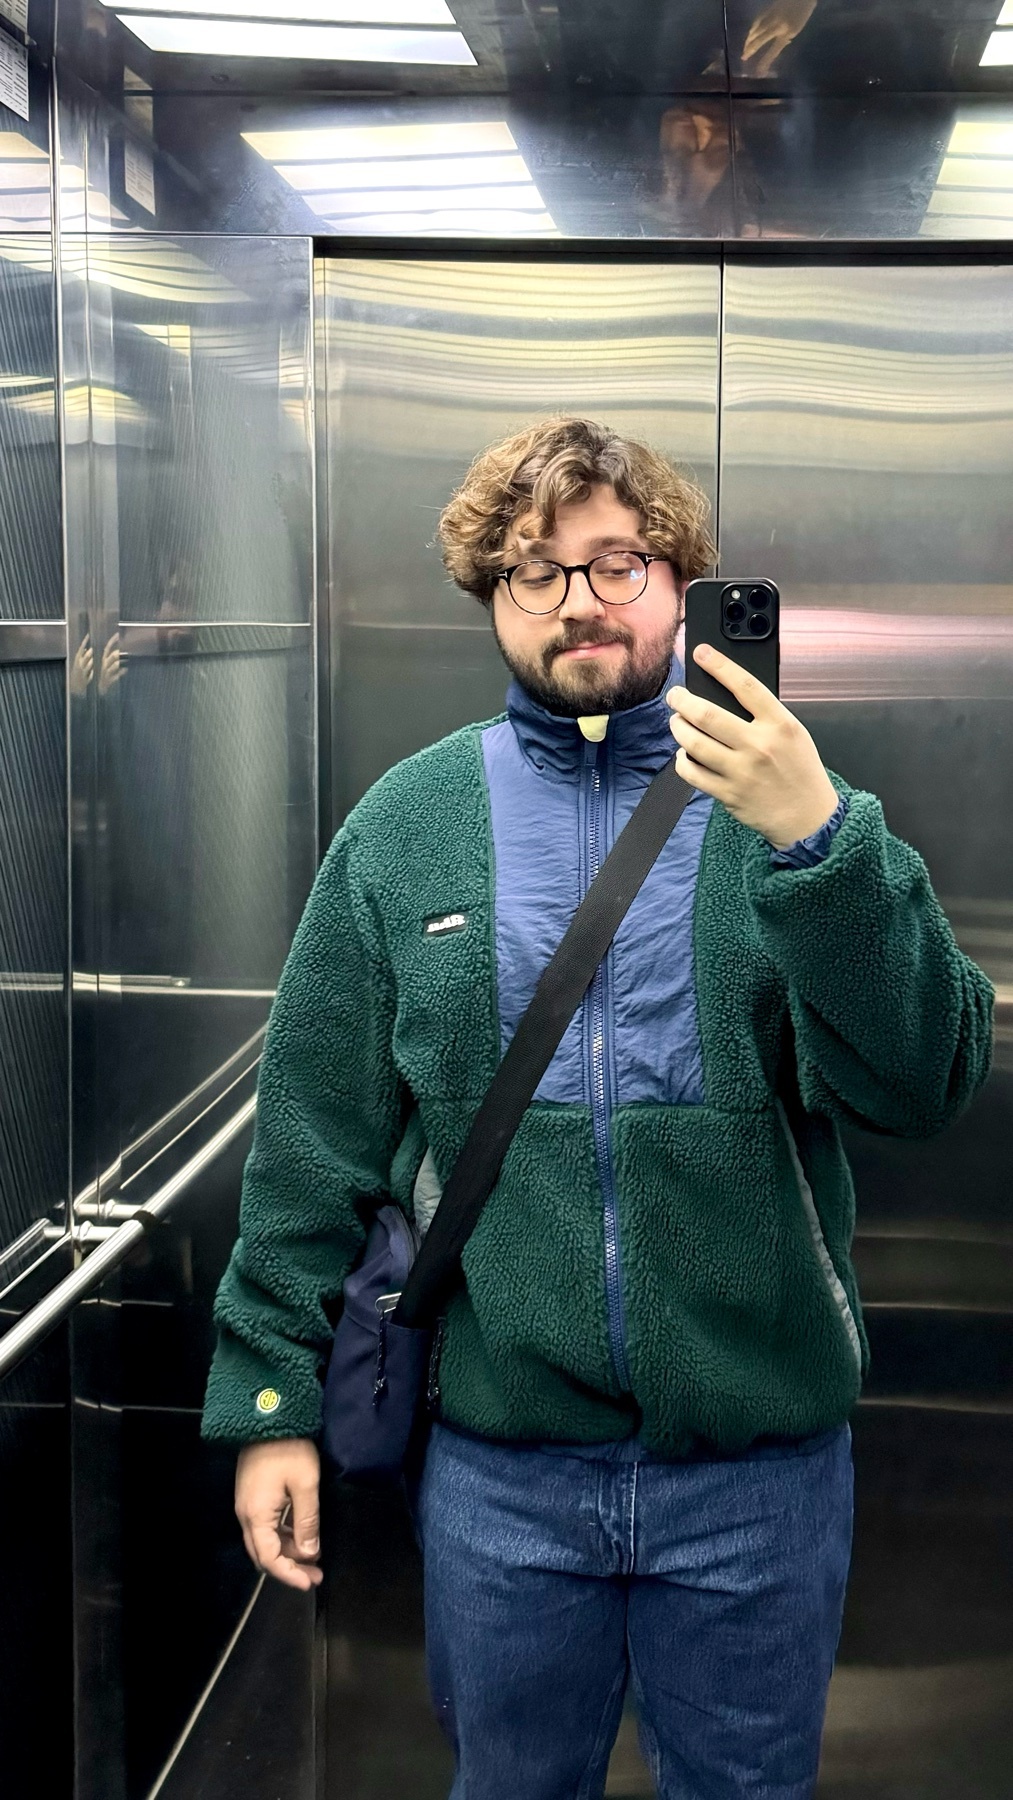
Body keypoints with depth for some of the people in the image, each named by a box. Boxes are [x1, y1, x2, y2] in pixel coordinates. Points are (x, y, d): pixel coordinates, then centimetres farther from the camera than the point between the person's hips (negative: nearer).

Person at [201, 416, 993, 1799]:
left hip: (762, 1457, 0)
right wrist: (273, 1398, 1)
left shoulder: (790, 800, -3)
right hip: (499, 1463, 1)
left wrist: (816, 842, -26)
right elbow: (315, 1137, 2)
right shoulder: (407, 825, 0)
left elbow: (923, 1088, -14)